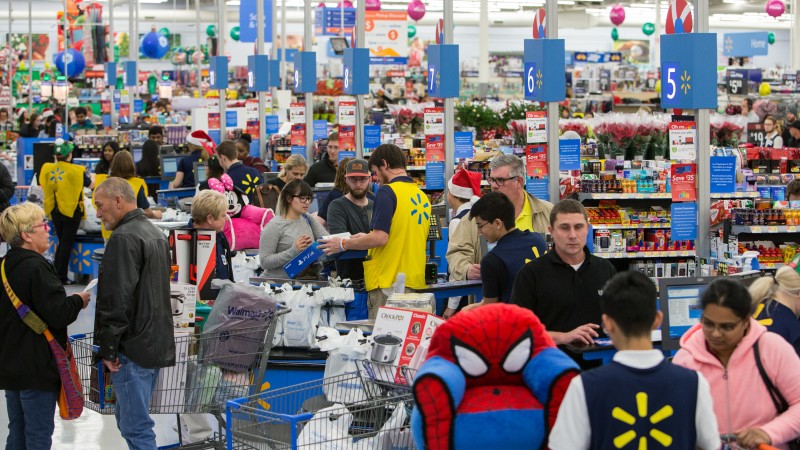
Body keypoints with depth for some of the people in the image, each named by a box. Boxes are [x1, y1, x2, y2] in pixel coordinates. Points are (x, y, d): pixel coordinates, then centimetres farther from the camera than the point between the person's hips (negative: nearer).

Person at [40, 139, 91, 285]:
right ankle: (61, 277, 4)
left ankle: (55, 274, 19)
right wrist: (91, 176, 21)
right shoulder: (76, 170, -13)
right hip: (71, 211, -4)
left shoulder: (48, 169, -5)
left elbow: (43, 185, 4)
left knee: (61, 242, 18)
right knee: (67, 244, 3)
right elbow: (90, 184, -1)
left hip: (54, 211, 4)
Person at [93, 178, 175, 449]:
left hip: (133, 347, -10)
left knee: (136, 427, -7)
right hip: (158, 343, 10)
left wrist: (108, 347, -14)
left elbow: (117, 300, -20)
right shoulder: (155, 233, 17)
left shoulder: (124, 238, -14)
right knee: (128, 417, 18)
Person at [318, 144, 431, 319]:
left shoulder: (387, 192, -10)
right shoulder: (422, 196, 13)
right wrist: (367, 239, 26)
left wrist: (343, 244, -5)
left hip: (389, 283, -7)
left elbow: (380, 237, -18)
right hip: (416, 283, 8)